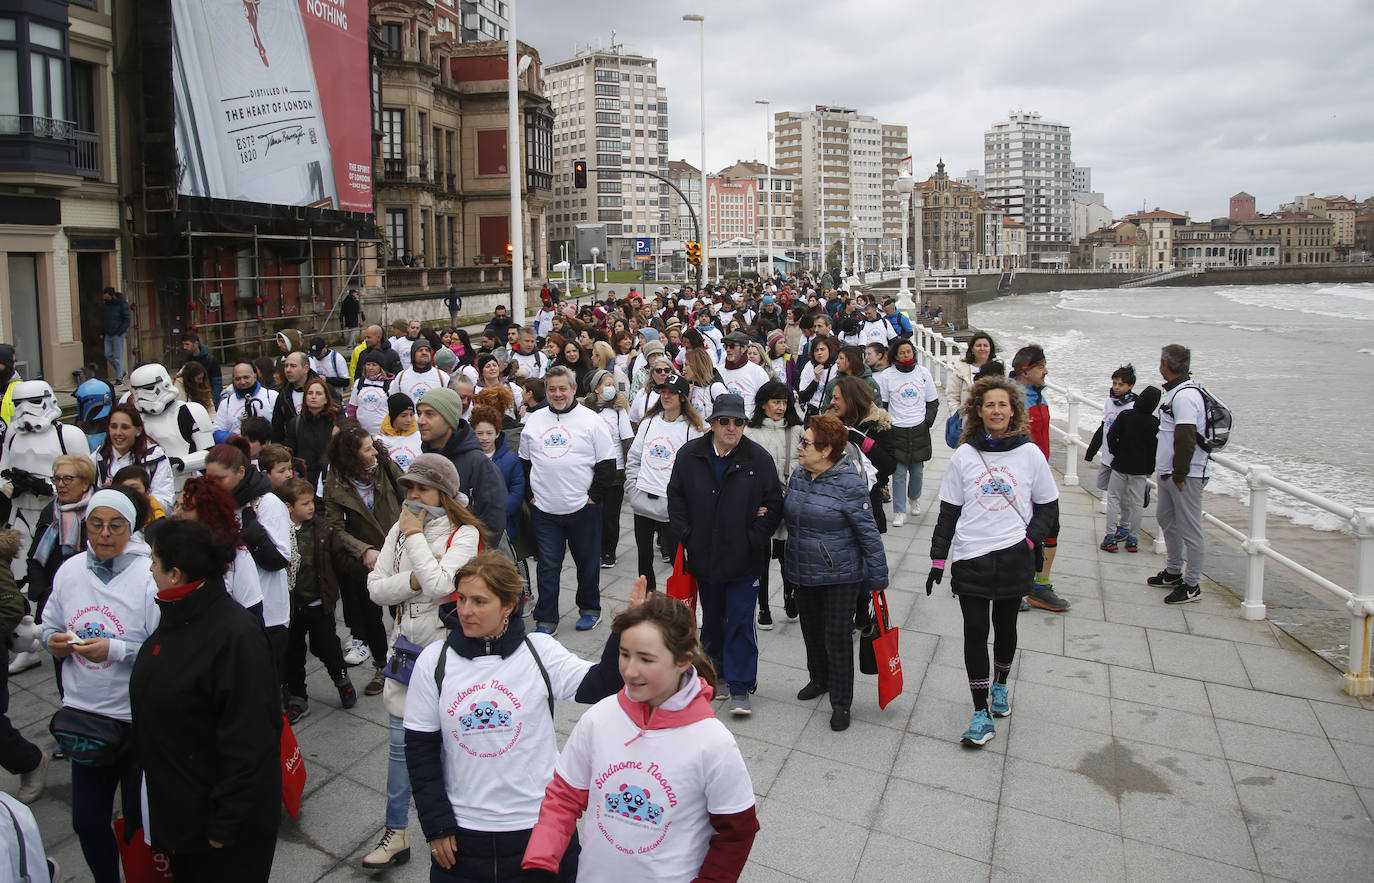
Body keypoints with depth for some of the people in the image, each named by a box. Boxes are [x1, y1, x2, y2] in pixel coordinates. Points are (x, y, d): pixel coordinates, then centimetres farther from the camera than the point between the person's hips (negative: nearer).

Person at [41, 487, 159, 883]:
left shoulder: (149, 576, -16)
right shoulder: (69, 570, 1)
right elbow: (49, 626, 15)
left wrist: (115, 649, -27)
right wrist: (54, 641, -6)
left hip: (138, 717, -5)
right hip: (83, 712, 5)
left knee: (138, 819, 12)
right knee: (86, 820, 17)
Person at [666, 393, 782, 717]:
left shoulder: (759, 459, -8)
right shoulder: (689, 454, -2)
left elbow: (774, 505, -2)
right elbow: (675, 497, 6)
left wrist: (754, 541, -8)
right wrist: (686, 535, -1)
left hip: (744, 560, -3)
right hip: (703, 557, 3)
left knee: (741, 622, 0)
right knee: (712, 618, 18)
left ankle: (740, 687, 9)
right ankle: (716, 669, 37)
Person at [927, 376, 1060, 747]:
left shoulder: (1029, 453, 1)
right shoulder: (964, 456, 1)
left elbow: (1047, 505, 9)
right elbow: (948, 511, 5)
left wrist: (1031, 539, -7)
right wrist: (938, 559, 3)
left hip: (1014, 556, 1)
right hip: (970, 557, 0)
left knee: (1005, 627, 15)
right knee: (975, 632, -3)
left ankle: (1000, 685, 42)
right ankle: (982, 714, 5)